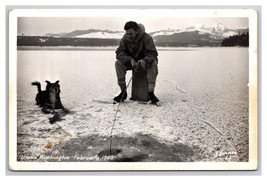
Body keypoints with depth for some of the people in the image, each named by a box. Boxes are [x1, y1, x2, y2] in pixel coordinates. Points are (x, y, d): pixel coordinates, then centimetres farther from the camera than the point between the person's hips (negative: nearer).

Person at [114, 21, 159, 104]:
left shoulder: (146, 38, -21)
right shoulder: (124, 39, -11)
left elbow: (152, 53, -27)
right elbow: (119, 52, -18)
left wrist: (144, 61, -48)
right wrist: (130, 60, -36)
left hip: (145, 61, -3)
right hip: (131, 62, 3)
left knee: (153, 63, -36)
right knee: (118, 63, -22)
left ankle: (151, 92, -32)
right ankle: (123, 92, -17)